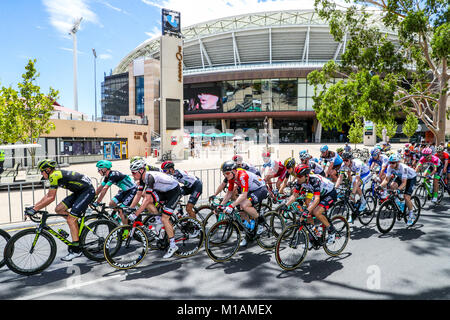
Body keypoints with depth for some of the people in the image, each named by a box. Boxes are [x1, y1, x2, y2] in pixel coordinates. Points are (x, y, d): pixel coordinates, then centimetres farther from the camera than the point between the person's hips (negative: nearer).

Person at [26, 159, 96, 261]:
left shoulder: (54, 175, -15)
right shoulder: (56, 175, 14)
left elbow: (51, 198, -19)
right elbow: (48, 195, 19)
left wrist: (35, 209, -15)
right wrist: (34, 206, 14)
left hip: (88, 191, -10)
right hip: (79, 191, 10)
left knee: (71, 219, -12)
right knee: (59, 209, 6)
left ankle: (76, 250, -6)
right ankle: (79, 228, 15)